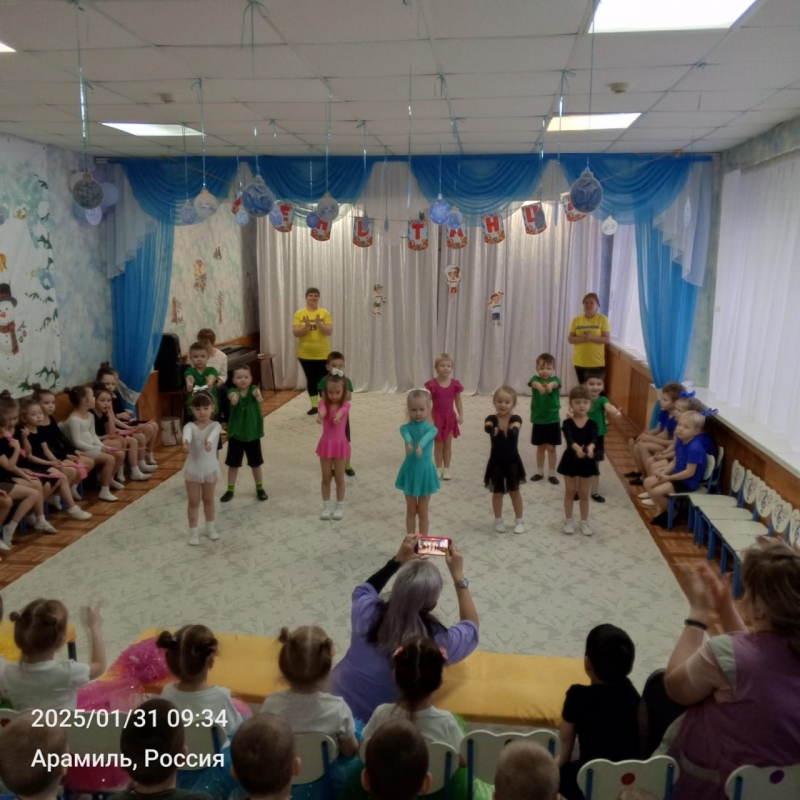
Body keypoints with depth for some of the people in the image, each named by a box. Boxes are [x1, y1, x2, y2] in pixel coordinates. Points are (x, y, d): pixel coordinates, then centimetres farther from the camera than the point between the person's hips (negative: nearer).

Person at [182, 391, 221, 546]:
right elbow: (187, 434, -36)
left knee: (208, 500, 17)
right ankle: (193, 532, 22)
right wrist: (185, 443, -61)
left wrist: (209, 442, -60)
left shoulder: (216, 426, -11)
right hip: (193, 469, 0)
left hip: (210, 468, 0)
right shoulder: (190, 426, -11)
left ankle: (210, 528, 36)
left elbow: (213, 434, -35)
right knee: (193, 502, 9)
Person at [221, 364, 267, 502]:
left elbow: (258, 394, -33)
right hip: (236, 434, 0)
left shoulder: (253, 390, -9)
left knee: (256, 463, 13)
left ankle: (260, 488, 28)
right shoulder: (233, 392, -12)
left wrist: (259, 397, -58)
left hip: (253, 433, 0)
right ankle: (230, 490, 23)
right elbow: (233, 399, -36)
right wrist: (233, 399, -61)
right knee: (233, 464, 9)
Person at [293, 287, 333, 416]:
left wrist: (319, 324, -26)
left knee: (322, 380, 2)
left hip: (322, 354, -1)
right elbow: (296, 333, -6)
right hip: (305, 354, 1)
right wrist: (306, 326, -23)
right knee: (311, 380, 9)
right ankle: (314, 406, 20)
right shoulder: (299, 314, 0)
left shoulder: (325, 313, -2)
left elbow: (329, 331, -9)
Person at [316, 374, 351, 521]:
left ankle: (340, 507, 23)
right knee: (326, 477, 10)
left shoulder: (345, 404, -8)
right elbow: (322, 410, -31)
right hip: (326, 444, 2)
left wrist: (338, 416, -58)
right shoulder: (323, 403, -6)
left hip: (340, 444, -1)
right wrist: (320, 415, -56)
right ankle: (326, 507, 23)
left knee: (339, 477, 8)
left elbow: (342, 411, -33)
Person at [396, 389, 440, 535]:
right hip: (410, 470, 1)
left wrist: (420, 446, -56)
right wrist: (409, 444, -55)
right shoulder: (405, 427, -7)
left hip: (425, 471, -1)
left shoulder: (431, 429, -10)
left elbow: (427, 437, -33)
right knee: (411, 510, 13)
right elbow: (406, 435, -31)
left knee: (422, 511, 11)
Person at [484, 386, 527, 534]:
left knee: (514, 491, 13)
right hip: (496, 462, 1)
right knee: (497, 492, 13)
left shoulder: (516, 419, -12)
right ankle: (498, 520, 29)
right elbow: (487, 428, -32)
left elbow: (515, 431, -34)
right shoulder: (491, 418, -9)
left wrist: (511, 430, -53)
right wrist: (493, 429, -51)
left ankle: (519, 520, 28)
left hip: (512, 462, 0)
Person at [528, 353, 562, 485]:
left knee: (551, 448, 7)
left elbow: (556, 384, -33)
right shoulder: (535, 379, -6)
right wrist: (538, 386, -56)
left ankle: (552, 474, 19)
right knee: (540, 447, 14)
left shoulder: (555, 379, -8)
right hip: (538, 420, 1)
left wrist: (550, 385, -59)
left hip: (553, 420, -1)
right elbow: (533, 383, -31)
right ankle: (539, 472, 28)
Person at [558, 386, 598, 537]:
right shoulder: (567, 423, -11)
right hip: (570, 460, -1)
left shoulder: (592, 424, -7)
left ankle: (584, 522, 25)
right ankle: (568, 521, 25)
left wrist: (590, 448, -48)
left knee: (584, 493, 12)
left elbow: (594, 439, -24)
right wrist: (577, 448, -49)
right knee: (570, 492, 12)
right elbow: (569, 438, -28)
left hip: (587, 461, 1)